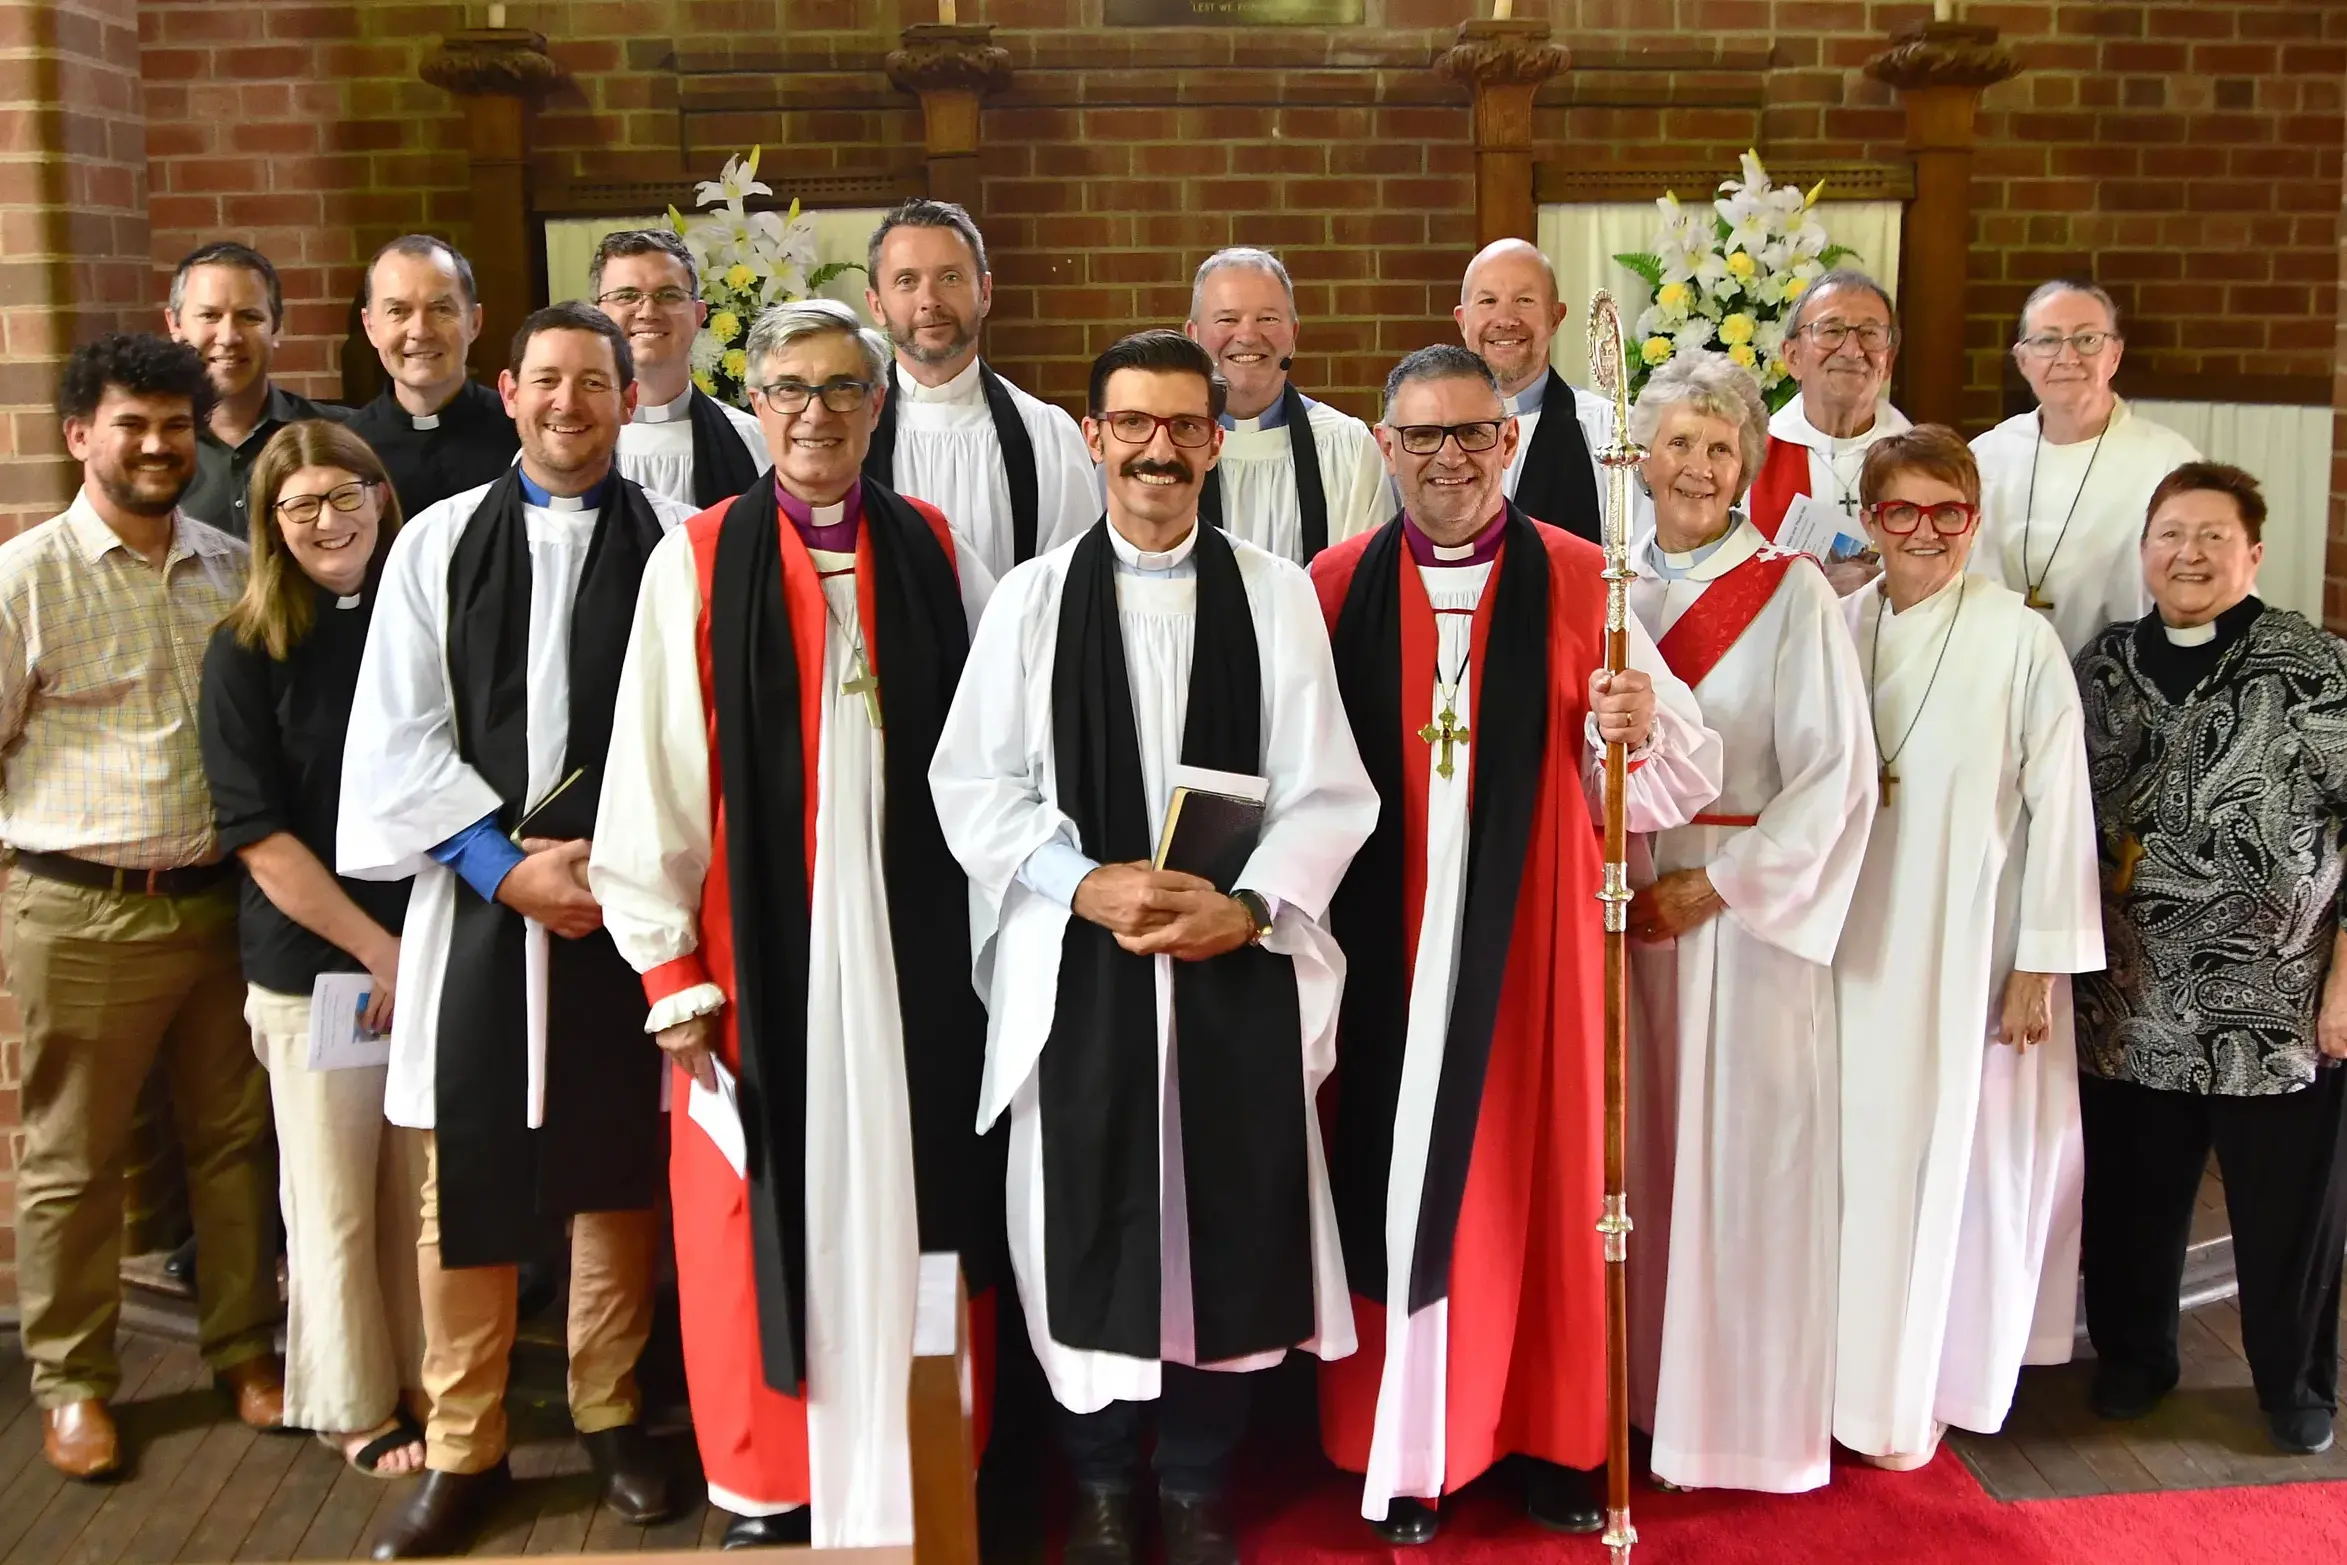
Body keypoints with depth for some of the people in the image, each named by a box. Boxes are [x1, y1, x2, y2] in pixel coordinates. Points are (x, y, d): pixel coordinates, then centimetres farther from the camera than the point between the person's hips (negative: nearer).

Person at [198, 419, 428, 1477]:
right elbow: (259, 835, -7)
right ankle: (355, 1408, 25)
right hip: (314, 962, -2)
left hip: (438, 949, 2)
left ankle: (429, 1381, 28)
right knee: (333, 1202, 8)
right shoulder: (248, 651, -4)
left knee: (429, 1186, 10)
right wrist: (379, 951, -11)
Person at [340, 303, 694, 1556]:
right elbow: (397, 737, 1)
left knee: (619, 1167, 9)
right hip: (478, 896, 1)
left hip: (630, 893, -1)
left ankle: (609, 1413, 28)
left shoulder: (679, 546, 1)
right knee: (466, 1179, 5)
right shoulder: (437, 541, 6)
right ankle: (462, 1449, 20)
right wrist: (508, 863, -8)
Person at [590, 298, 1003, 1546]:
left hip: (912, 942, 2)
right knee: (761, 1221, 6)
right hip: (761, 951, -2)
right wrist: (670, 971, -6)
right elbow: (653, 776, -3)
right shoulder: (696, 563, -2)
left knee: (911, 1206, 8)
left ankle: (913, 1473, 25)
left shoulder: (935, 552, 5)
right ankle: (768, 1487, 24)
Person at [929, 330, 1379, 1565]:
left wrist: (1250, 905, -14)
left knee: (1233, 1228, 7)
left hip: (1241, 965, 0)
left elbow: (1325, 791, 0)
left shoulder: (1276, 593, 3)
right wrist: (1086, 884, -13)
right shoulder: (1031, 596, 4)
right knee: (1090, 1232, 7)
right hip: (1077, 966, 0)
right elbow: (973, 784, 0)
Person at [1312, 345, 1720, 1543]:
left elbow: (1663, 779, -5)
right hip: (1386, 938, 0)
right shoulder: (1338, 583, 2)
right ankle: (1403, 1446, 22)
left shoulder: (1580, 583, -1)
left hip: (1528, 933, 0)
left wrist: (1638, 727, -25)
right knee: (1394, 1177, 7)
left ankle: (1555, 1439, 26)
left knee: (1541, 1176, 9)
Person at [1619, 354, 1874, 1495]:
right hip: (1622, 905, 4)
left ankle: (1742, 1408, 18)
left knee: (1743, 1155, 2)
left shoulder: (1793, 594, -5)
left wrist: (1720, 883, -12)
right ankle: (1643, 1393, 24)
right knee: (1641, 1151, 9)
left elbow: (1836, 772, -9)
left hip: (1744, 906, -3)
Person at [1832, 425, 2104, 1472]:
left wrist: (2040, 963, -8)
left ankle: (1911, 1393, 21)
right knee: (1857, 1151, 10)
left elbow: (2058, 806, -8)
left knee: (1944, 1152, 5)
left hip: (1966, 945, -3)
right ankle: (1848, 1367, 27)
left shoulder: (2019, 641, -10)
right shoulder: (1835, 628, 1)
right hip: (1855, 943, 3)